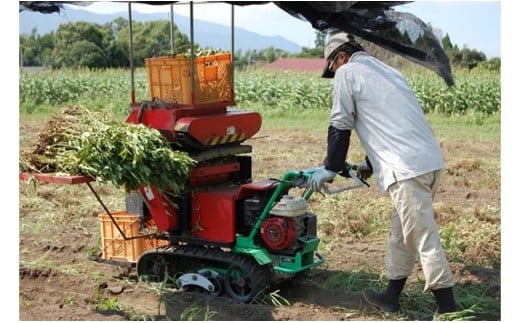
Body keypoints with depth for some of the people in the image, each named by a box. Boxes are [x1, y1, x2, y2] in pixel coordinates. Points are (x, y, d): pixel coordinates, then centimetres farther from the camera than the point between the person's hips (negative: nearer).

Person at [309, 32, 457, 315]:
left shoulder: (348, 73, 2)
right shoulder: (387, 71, 26)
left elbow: (340, 126, 2)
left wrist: (330, 168, 12)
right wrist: (371, 163, 37)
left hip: (407, 167, -9)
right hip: (430, 160, 9)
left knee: (424, 239, -4)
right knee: (401, 231, 17)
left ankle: (448, 307, 1)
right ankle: (391, 296, 27)